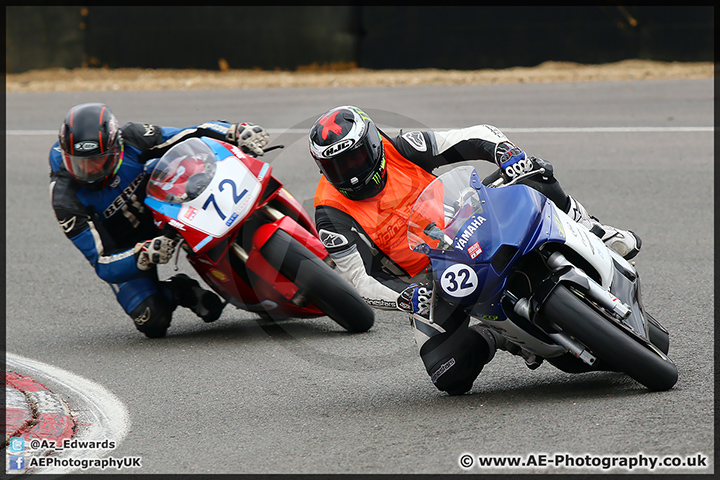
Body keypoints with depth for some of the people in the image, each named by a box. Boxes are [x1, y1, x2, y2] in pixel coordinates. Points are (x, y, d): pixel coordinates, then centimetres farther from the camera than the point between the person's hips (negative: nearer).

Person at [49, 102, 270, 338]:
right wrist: (144, 255, -50)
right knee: (154, 323, -22)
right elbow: (103, 265, -31)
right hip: (122, 250, -3)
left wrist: (237, 132, -35)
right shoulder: (65, 197, -31)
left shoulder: (130, 139, -26)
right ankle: (172, 292, 10)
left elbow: (192, 135, -17)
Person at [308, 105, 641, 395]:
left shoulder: (399, 151, -9)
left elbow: (479, 136, -8)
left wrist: (509, 153, -30)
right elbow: (362, 280, -18)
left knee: (527, 177, -21)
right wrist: (408, 298, -36)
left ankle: (593, 236, -5)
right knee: (449, 376, -21)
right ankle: (490, 339, 8)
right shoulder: (333, 214, -14)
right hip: (429, 278, -1)